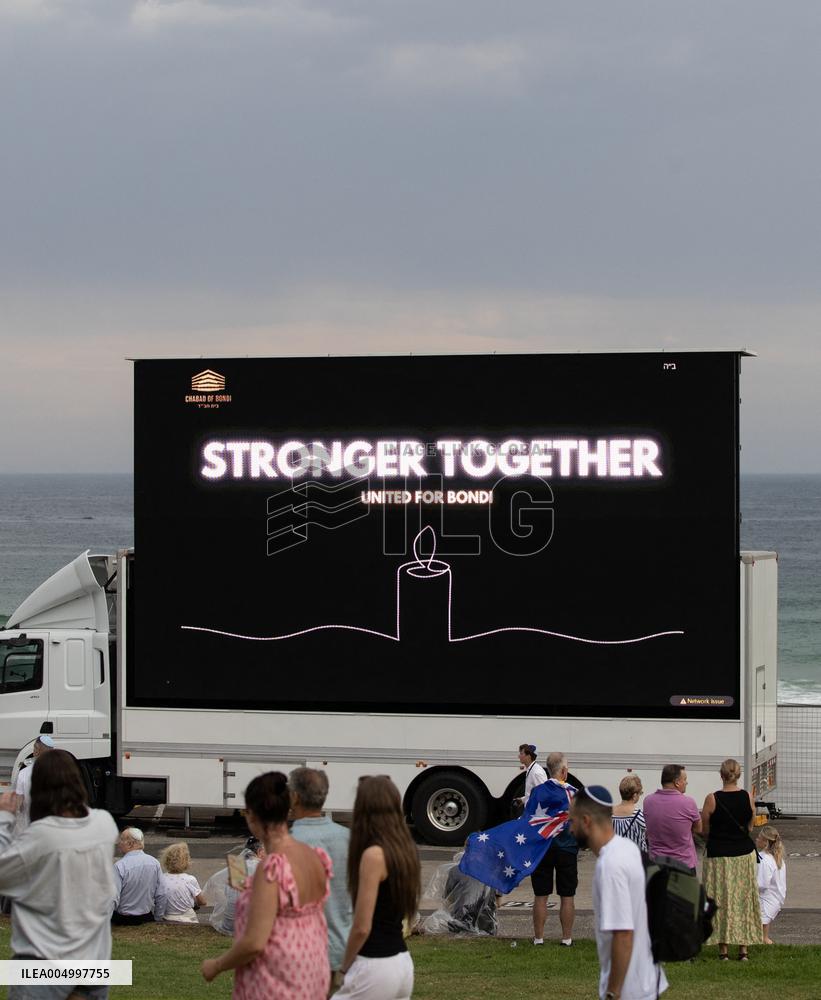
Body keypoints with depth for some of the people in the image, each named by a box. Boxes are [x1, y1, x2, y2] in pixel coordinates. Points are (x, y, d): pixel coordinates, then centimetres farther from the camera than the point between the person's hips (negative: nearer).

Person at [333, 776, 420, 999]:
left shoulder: (374, 855, -17)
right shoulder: (405, 849, 9)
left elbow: (362, 927, -17)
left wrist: (346, 964, -2)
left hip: (376, 967, -8)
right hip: (403, 964, 8)